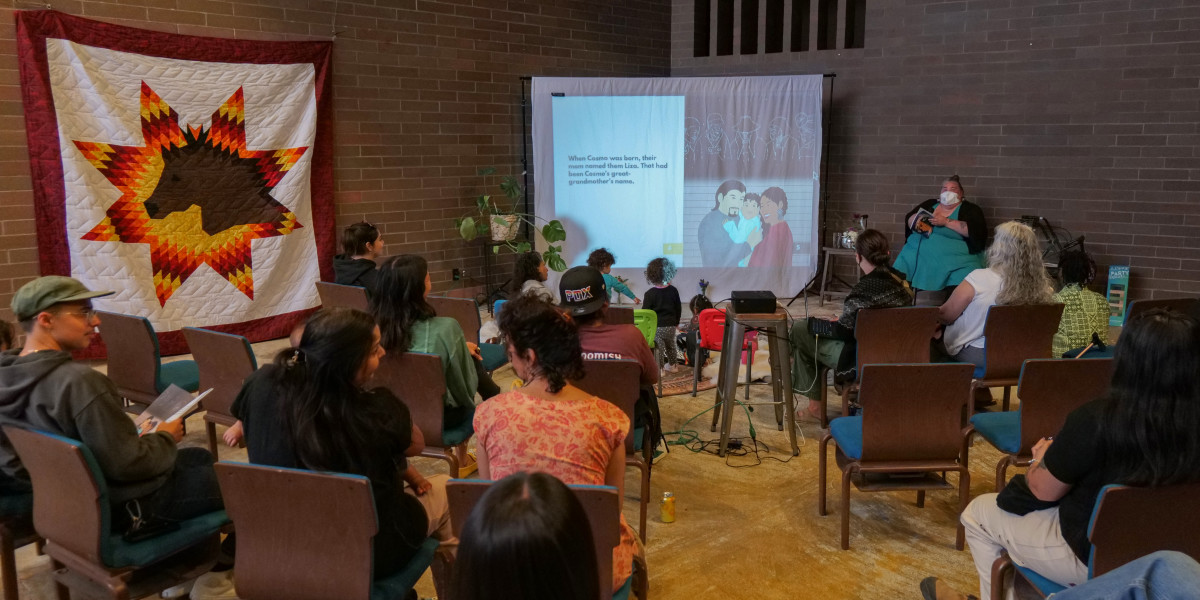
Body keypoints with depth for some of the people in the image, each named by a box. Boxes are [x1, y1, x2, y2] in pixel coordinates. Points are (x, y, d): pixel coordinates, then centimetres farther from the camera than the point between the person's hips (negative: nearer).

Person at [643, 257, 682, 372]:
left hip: (657, 325, -5)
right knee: (670, 345, 21)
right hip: (671, 325, 5)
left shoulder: (650, 293, -13)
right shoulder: (673, 290, -1)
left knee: (658, 347, 3)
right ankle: (672, 365, 35)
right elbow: (678, 308, 8)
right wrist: (676, 322, 20)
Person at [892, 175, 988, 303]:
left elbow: (976, 231, -9)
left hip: (954, 259, -3)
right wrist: (918, 219, -4)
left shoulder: (971, 209, 7)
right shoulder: (930, 204, 21)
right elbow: (909, 219, 20)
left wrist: (946, 222, -13)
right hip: (918, 253, 4)